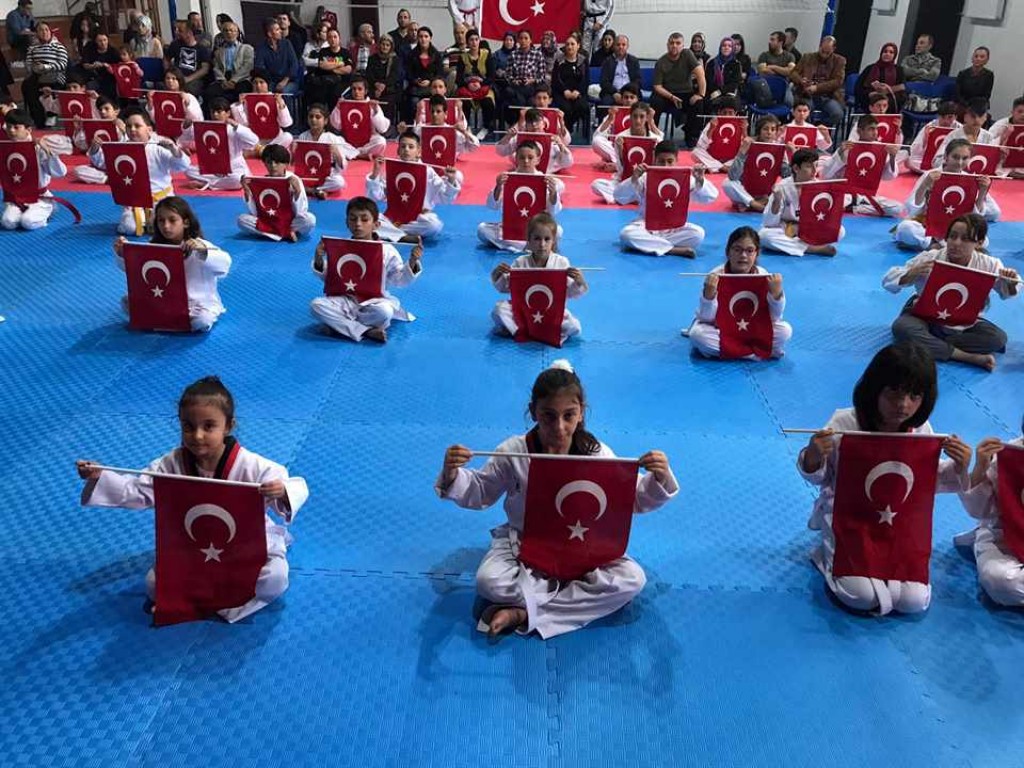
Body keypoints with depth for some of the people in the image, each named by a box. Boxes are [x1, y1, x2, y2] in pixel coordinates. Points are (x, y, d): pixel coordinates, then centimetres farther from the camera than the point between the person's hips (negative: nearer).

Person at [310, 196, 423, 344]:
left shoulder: (387, 250, -3)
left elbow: (399, 280, 1)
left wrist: (412, 263, -15)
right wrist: (319, 260, -10)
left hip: (374, 300, -2)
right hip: (346, 299, 2)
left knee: (384, 311, -37)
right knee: (317, 304, -25)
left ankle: (339, 324, -12)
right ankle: (366, 331, -26)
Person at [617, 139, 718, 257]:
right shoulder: (645, 178, -6)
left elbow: (711, 197, -7)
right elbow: (619, 196, -12)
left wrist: (700, 180, -25)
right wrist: (633, 179, -27)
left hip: (675, 229, 1)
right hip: (647, 227, -1)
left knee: (698, 233, -27)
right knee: (626, 234, -32)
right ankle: (674, 250, -28)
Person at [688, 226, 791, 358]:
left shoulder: (763, 276, -12)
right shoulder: (715, 276, -18)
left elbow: (774, 317, -12)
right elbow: (707, 318, -19)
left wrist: (777, 292, -28)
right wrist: (709, 293, -36)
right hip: (719, 328, -2)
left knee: (785, 330, -20)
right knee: (698, 334, -34)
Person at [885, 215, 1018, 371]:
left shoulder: (988, 265, -11)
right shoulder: (928, 259, -19)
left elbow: (1007, 291, 6)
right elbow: (888, 280, -16)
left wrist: (1012, 283, -18)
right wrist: (910, 275, -37)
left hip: (963, 325, 3)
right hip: (925, 317, -2)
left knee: (997, 338, -20)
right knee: (903, 328, -36)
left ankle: (929, 344, -19)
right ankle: (971, 357, -30)